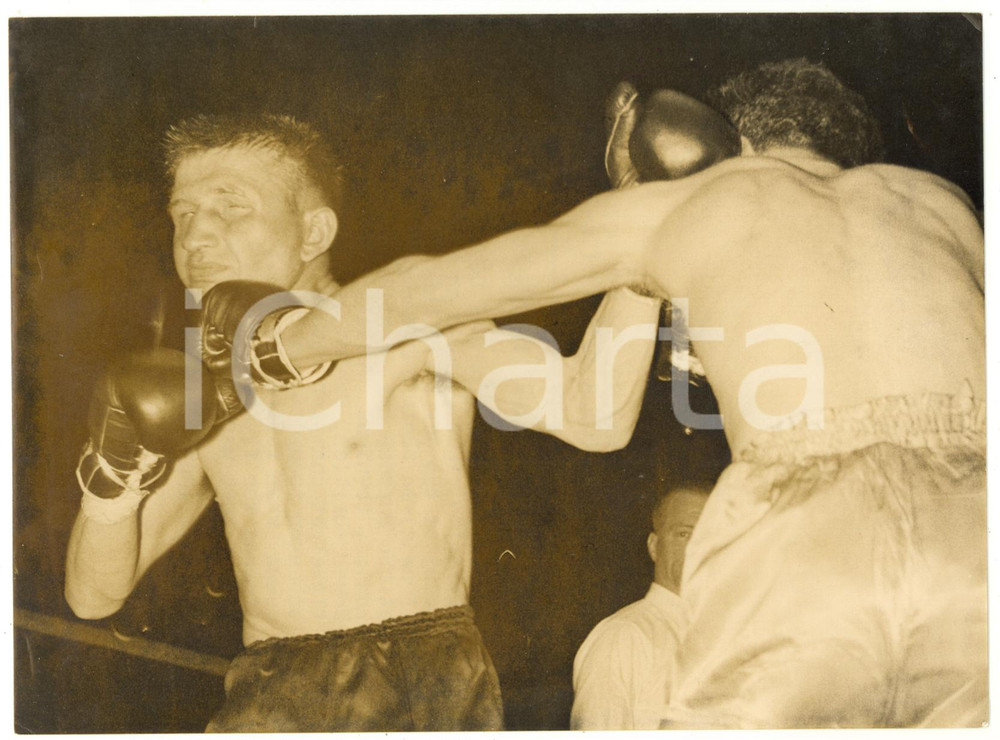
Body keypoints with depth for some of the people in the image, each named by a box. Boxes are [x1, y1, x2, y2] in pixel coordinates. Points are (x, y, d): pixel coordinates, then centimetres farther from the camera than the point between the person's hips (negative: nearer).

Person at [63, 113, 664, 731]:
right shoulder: (204, 405, 17)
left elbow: (595, 415, -12)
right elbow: (94, 596, 14)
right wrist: (113, 477, -5)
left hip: (425, 687, -4)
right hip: (266, 700, 4)